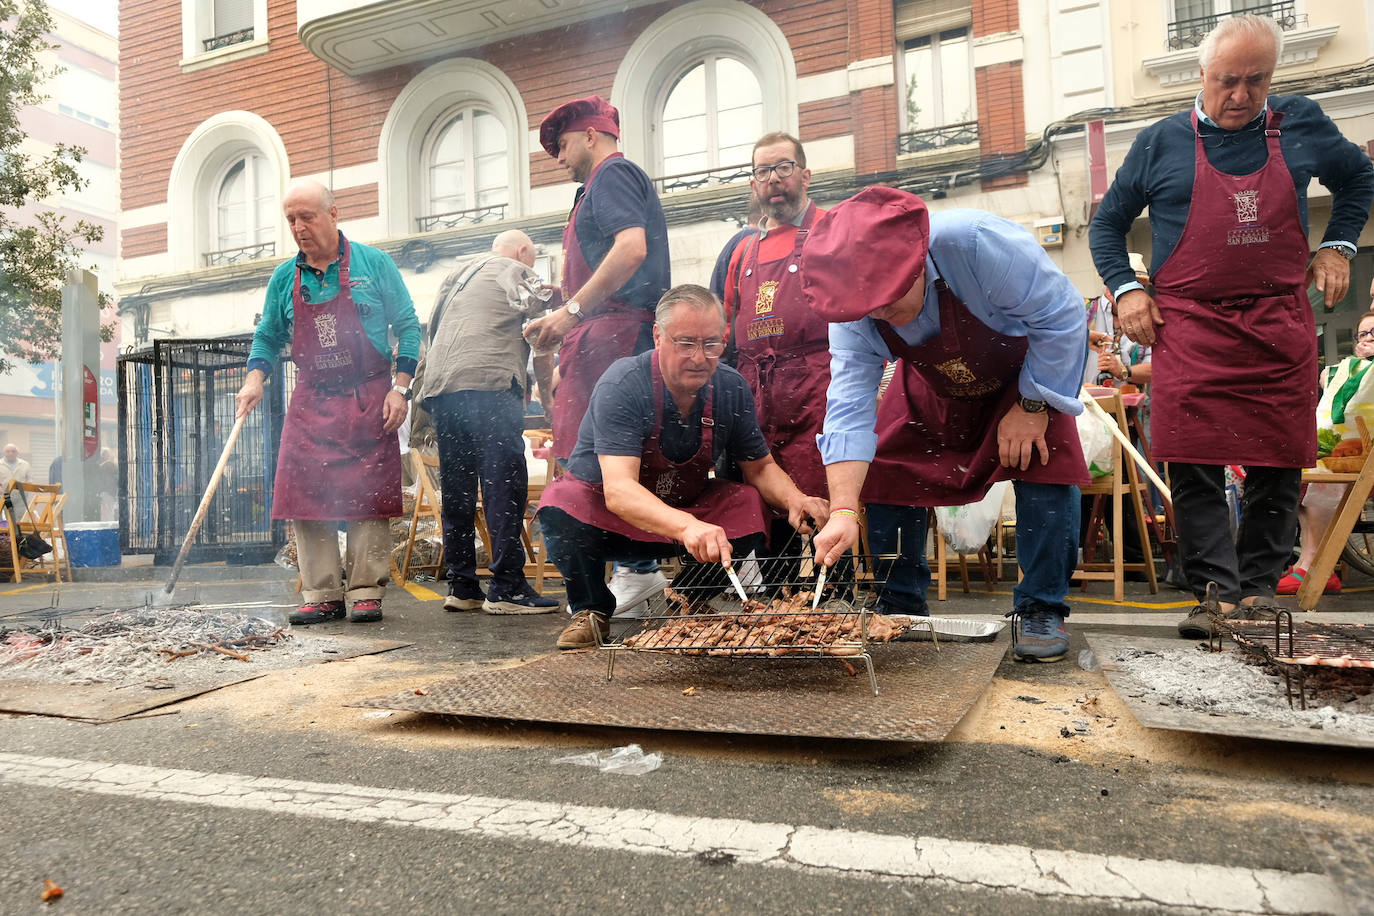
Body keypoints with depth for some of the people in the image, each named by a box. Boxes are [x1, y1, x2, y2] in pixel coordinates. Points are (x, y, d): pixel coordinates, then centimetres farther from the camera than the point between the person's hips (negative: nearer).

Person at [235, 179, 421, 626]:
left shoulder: (373, 264, 0)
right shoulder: (284, 278, 9)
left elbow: (407, 326, 1)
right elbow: (268, 337, 16)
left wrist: (400, 388, -7)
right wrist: (255, 378, -3)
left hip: (368, 401, -3)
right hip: (310, 403, 3)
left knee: (367, 501, -3)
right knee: (306, 502, -2)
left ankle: (367, 593, 5)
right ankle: (322, 596, 6)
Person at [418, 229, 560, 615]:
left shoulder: (457, 273, 29)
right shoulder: (519, 273, 11)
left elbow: (433, 327, 30)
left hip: (438, 384, 7)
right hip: (488, 383, -7)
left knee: (456, 487, 9)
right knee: (505, 481, -8)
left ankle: (461, 587, 10)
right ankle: (507, 588, -12)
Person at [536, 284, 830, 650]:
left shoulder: (732, 388, -12)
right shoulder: (622, 386, -28)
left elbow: (760, 467, -1)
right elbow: (618, 491, -40)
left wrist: (793, 497, -25)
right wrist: (686, 527, -59)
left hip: (685, 507, 4)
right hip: (603, 510, -3)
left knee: (751, 504, -22)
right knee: (562, 505, -34)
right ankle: (591, 608, -4)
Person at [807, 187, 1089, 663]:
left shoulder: (978, 242, -41)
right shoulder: (853, 312, -29)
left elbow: (1061, 317, -29)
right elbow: (849, 407, -33)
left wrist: (1032, 407, -25)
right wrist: (843, 510, -43)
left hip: (1029, 362, -3)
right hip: (933, 383, 3)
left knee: (1044, 462, -23)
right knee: (884, 469, -8)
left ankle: (1041, 611, -7)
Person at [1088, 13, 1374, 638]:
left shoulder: (1301, 125, 10)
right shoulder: (1161, 143, 4)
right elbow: (1108, 223, 11)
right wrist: (1125, 290, -2)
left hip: (1281, 324, 3)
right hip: (1190, 329, -2)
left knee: (1279, 466, 5)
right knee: (1194, 468, -10)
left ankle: (1259, 589, 18)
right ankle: (1218, 594, -4)